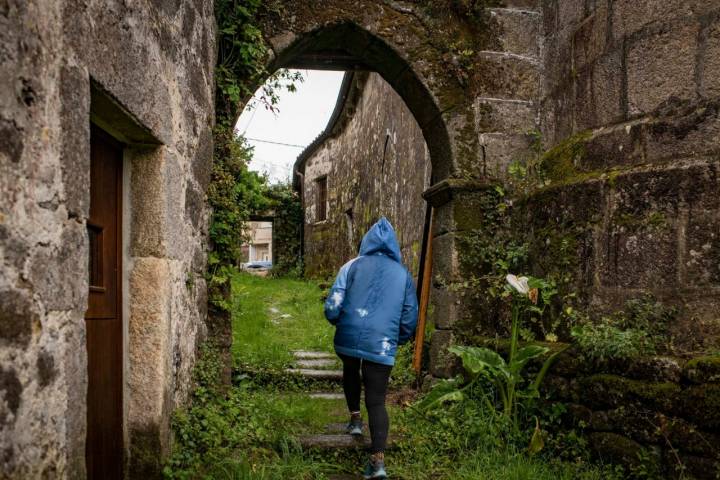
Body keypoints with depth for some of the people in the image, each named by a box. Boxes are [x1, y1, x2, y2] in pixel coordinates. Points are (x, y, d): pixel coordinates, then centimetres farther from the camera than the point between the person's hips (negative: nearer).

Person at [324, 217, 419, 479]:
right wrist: (396, 340, 29)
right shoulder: (403, 274, 9)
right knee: (377, 401, 6)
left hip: (348, 339, 0)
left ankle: (355, 418, 32)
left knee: (350, 373, 33)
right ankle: (378, 459, -5)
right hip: (382, 347, 0)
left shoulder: (352, 266, 3)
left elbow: (332, 308, -3)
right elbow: (410, 319, 12)